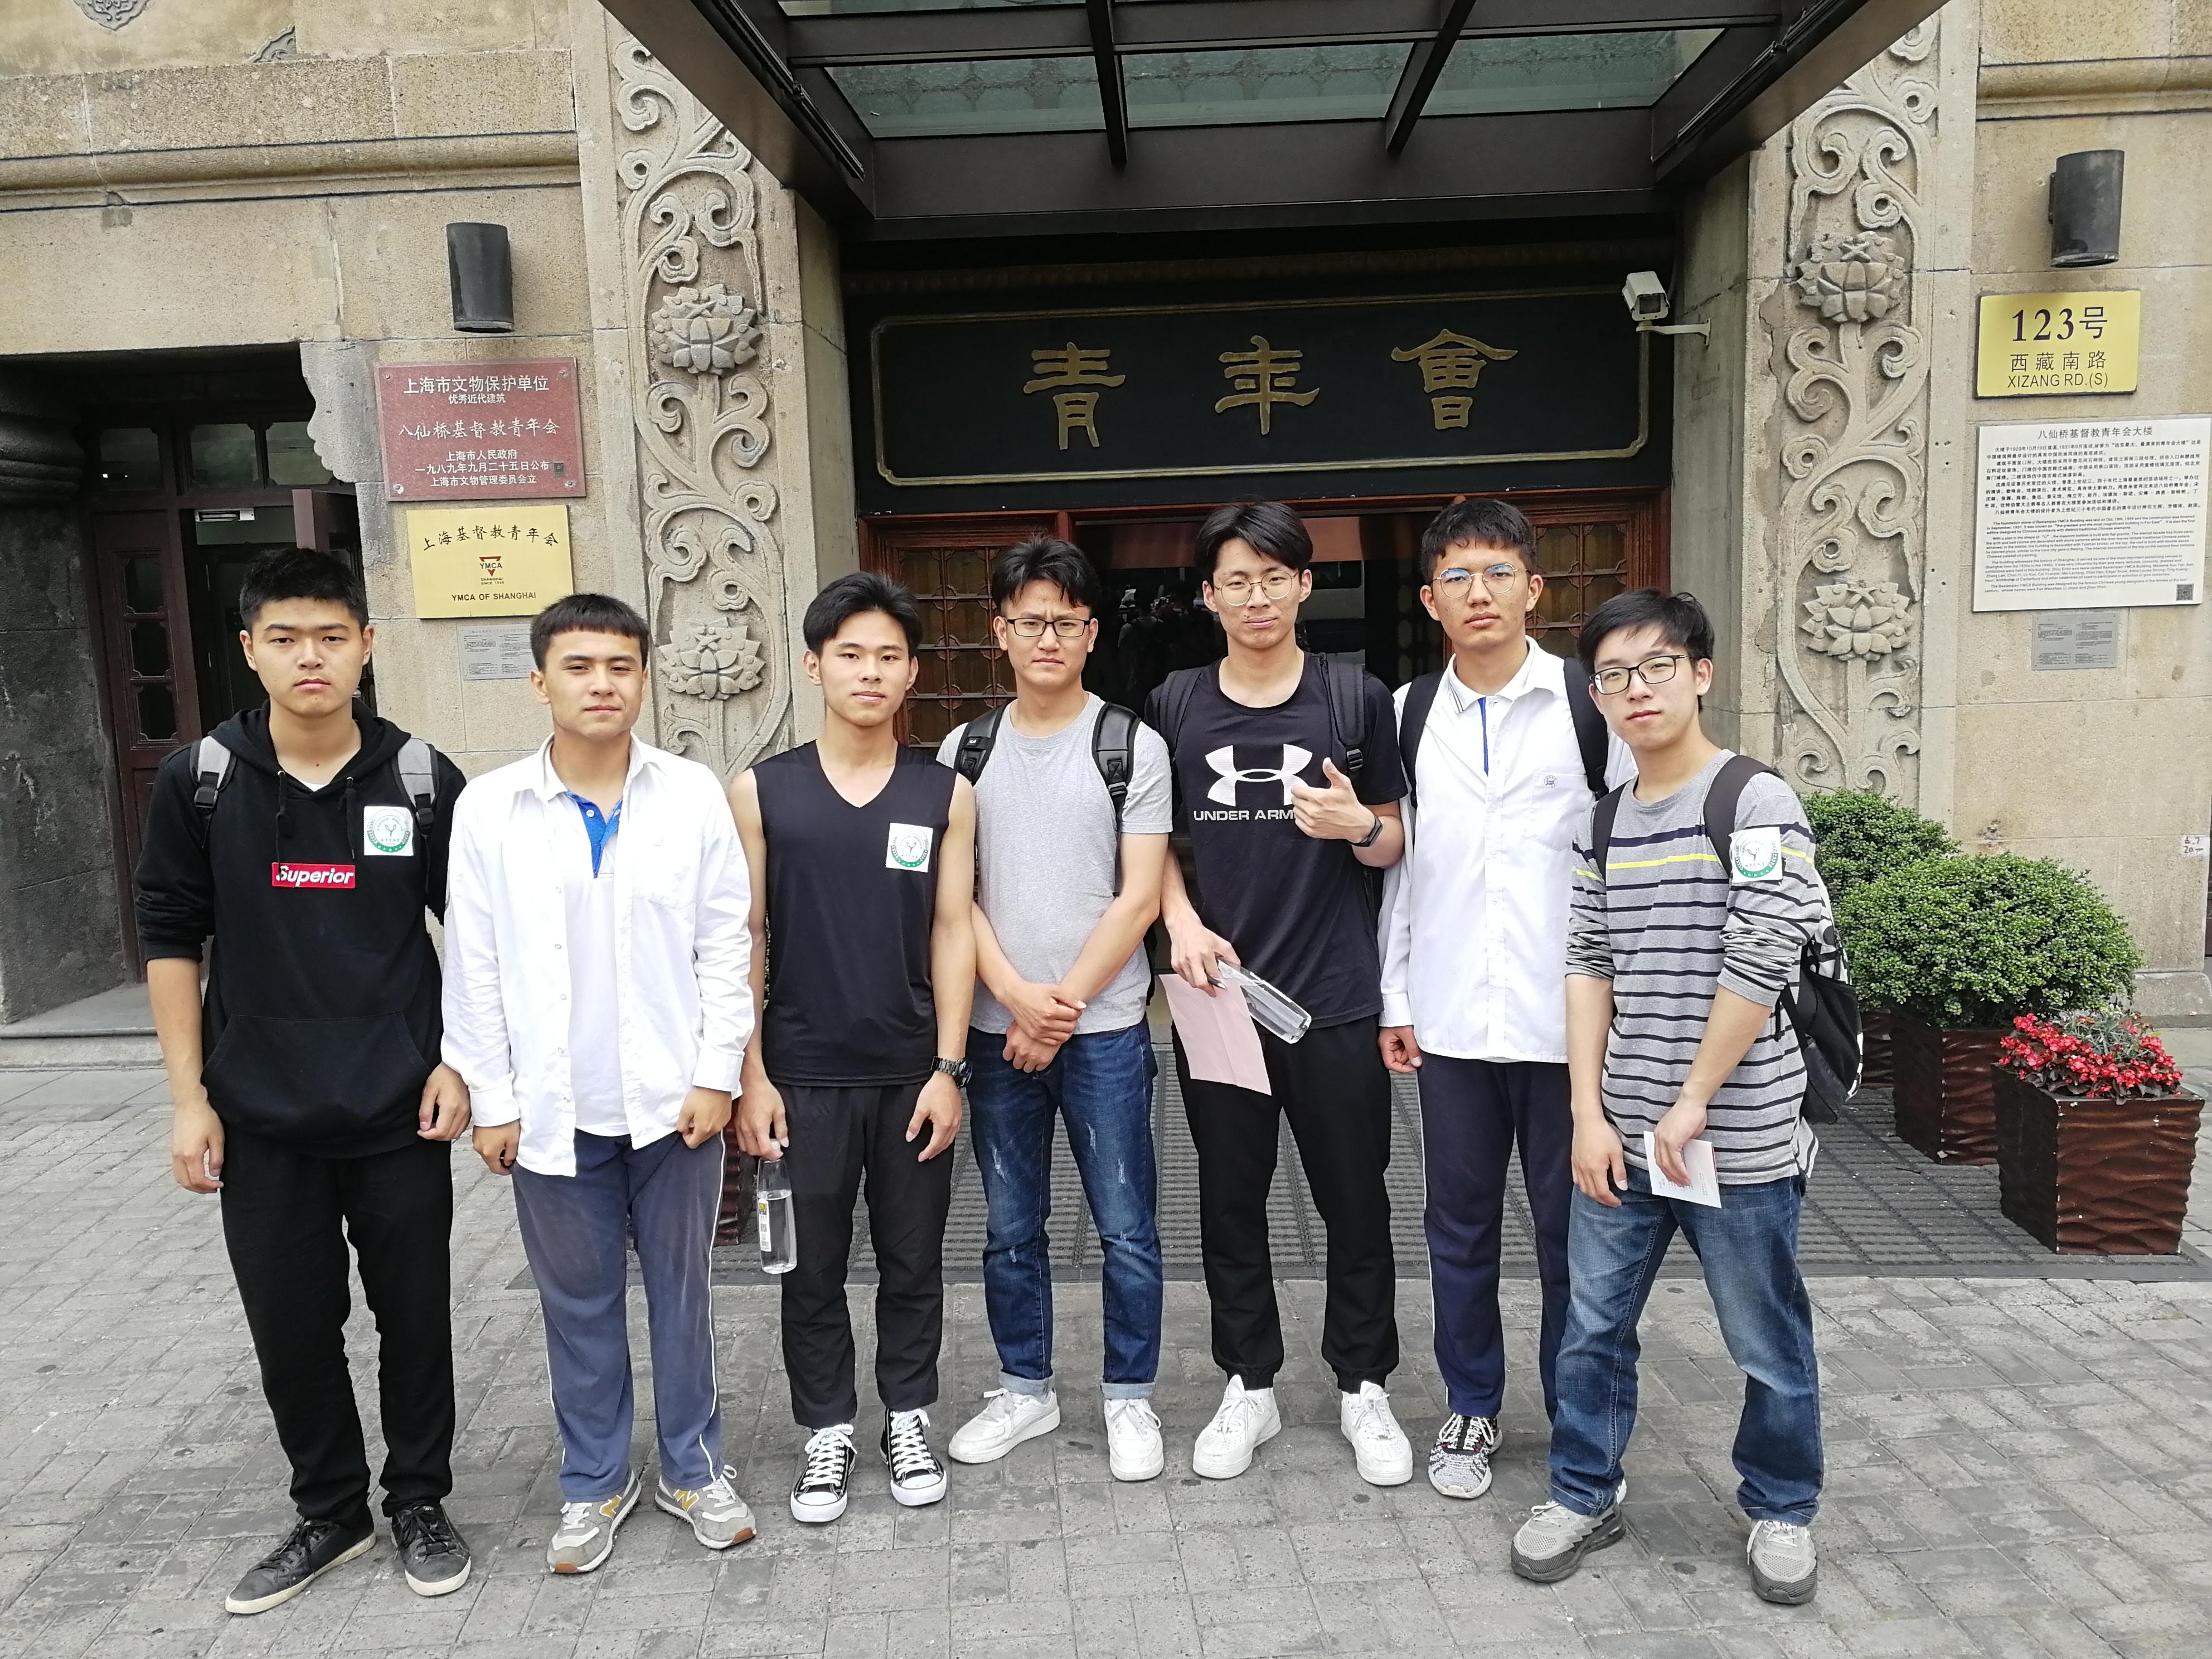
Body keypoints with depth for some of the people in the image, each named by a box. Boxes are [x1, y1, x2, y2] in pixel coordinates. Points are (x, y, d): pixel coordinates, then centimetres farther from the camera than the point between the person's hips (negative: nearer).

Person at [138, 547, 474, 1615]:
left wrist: (459, 1065, -4)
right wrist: (188, 1097, -1)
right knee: (290, 1326, 12)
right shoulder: (200, 780, -3)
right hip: (261, 1120, 1)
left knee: (414, 1314, 10)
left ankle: (420, 1503, 30)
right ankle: (329, 1514, 33)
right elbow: (170, 937, 2)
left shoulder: (422, 779, -5)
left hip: (400, 1113, -1)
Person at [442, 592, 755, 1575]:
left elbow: (726, 946, -2)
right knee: (578, 1305, 14)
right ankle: (594, 1480, 33)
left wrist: (716, 1075, -5)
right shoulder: (488, 809, -3)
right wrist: (493, 1102, -1)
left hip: (672, 1100, 0)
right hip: (553, 1112, 1)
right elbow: (472, 969, 0)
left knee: (681, 1292, 13)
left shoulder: (692, 795, -4)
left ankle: (693, 1467, 31)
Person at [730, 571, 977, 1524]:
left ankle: (908, 1418, 33)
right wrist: (751, 1076, -5)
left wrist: (949, 1068, -5)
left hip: (913, 1072, 1)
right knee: (811, 1269, 11)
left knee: (912, 1262, 13)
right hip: (804, 1076, 0)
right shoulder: (761, 792, -3)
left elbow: (952, 932, 0)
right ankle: (827, 1429, 30)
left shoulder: (946, 794, 0)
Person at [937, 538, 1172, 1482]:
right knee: (1011, 1227, 14)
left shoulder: (1131, 748, -2)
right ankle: (1025, 1391, 31)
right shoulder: (965, 752, 6)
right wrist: (1016, 997, -10)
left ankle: (1130, 1398, 24)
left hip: (1104, 1027, -3)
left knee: (1126, 1229, 5)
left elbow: (1138, 898, -7)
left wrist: (1064, 1005, -11)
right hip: (997, 1026, 3)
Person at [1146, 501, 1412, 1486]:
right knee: (1231, 1201, 11)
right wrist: (1182, 920, -7)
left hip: (1335, 997, -1)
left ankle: (1363, 1387, 28)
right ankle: (1250, 1388, 28)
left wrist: (1357, 826, -16)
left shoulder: (1357, 699, 1)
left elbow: (1392, 844, 6)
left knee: (1355, 1200, 9)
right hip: (1216, 992, 1)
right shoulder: (1175, 706, 4)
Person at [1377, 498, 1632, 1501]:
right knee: (1459, 1226, 13)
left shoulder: (1588, 705, -2)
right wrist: (1395, 999, 8)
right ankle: (1471, 1410, 30)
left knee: (1572, 1229, 8)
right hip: (1450, 1020, 3)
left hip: (1566, 1020, -2)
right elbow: (1398, 863, 10)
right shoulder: (1408, 716, 7)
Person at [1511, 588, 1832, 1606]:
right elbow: (1589, 966, 6)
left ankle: (1782, 1511, 33)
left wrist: (1692, 1103, -13)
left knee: (1768, 1341, 11)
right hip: (1621, 1132, 5)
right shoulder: (1603, 822, 8)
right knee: (1592, 1322, 11)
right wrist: (1590, 1113, -1)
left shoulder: (1755, 804, -9)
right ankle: (1585, 1493, 30)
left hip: (1739, 1137, -4)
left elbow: (1759, 967, -15)